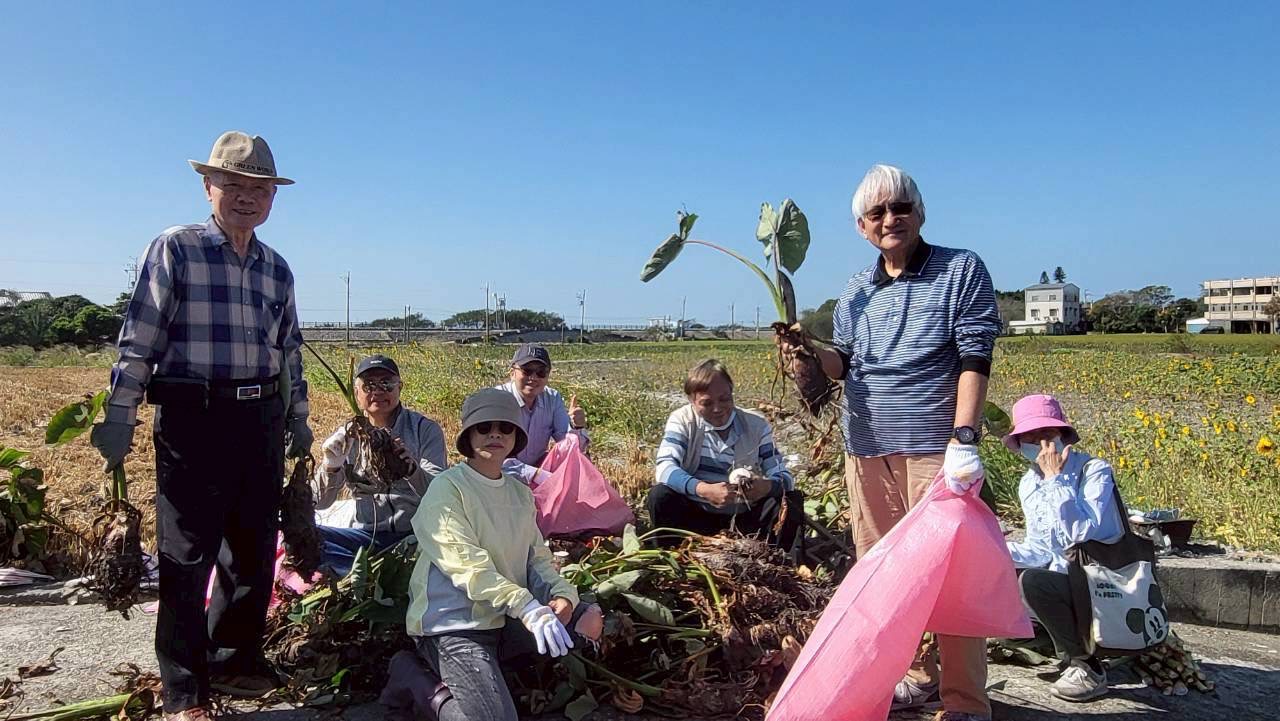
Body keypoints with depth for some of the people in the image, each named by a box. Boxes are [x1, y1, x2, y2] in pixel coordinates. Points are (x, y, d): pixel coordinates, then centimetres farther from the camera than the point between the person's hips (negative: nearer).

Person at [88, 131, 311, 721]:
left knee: (255, 550, 11)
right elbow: (139, 339, -5)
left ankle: (236, 657, 29)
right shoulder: (174, 249, -1)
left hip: (262, 420, 5)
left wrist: (298, 418, 20)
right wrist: (119, 415, -10)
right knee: (187, 553, 0)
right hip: (193, 417, -5)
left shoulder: (277, 269, 14)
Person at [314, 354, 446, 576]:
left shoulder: (425, 429, 0)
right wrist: (330, 467, -17)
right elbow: (320, 502, 4)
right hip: (368, 535, 4)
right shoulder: (348, 435, 9)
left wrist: (412, 469, -33)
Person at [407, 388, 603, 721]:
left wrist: (561, 594, -14)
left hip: (505, 619, 8)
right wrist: (526, 607, -33)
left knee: (591, 619, -6)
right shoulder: (447, 487, -11)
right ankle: (437, 693, 3)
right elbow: (467, 563, -22)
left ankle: (488, 668, -5)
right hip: (453, 623, -8)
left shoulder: (520, 492, 11)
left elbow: (537, 556, 8)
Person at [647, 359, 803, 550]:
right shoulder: (682, 420, -7)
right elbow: (664, 468, -22)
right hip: (697, 516, -1)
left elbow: (783, 476, -8)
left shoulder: (756, 425, -2)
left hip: (744, 518, 1)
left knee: (792, 500, -20)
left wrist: (767, 486, -33)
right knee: (659, 496, -28)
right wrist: (704, 490, -40)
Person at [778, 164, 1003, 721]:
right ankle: (916, 676, 27)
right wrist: (811, 353, -5)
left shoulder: (962, 270, 0)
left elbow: (975, 358, -8)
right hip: (866, 451, 5)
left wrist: (964, 439, -18)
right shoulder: (855, 292, 13)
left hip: (935, 450, -5)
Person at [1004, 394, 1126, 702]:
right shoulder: (1028, 484, 5)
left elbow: (1079, 533, -29)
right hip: (1064, 578, 8)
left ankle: (1087, 667, -11)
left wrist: (1056, 478, -26)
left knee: (1032, 581, -30)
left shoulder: (1094, 470, -14)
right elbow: (1041, 552, 8)